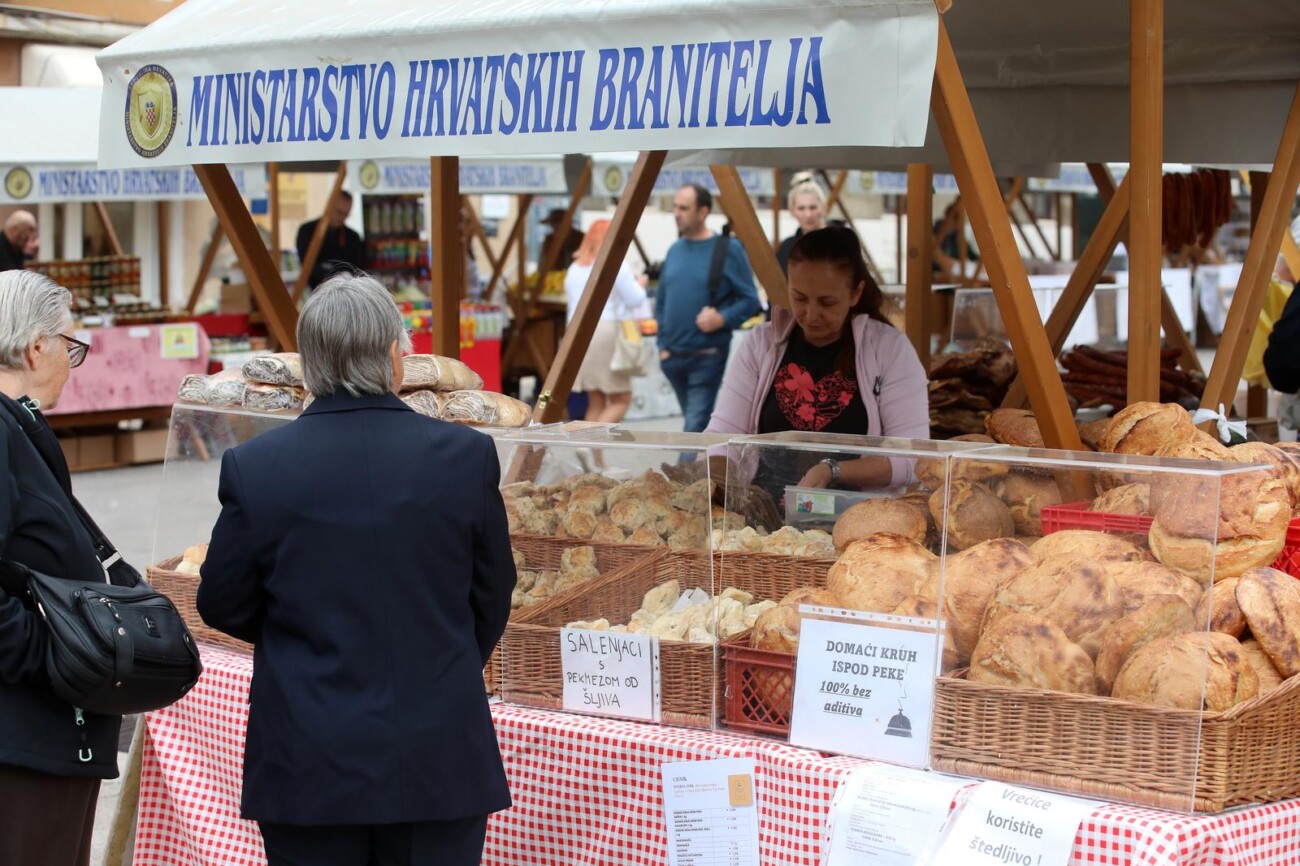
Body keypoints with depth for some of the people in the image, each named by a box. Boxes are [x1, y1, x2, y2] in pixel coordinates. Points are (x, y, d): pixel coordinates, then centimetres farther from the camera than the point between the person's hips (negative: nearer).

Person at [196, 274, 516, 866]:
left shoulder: (254, 467, -9)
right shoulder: (465, 456, -8)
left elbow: (222, 606, 2)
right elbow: (492, 597, 4)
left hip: (309, 767, 0)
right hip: (438, 763, 0)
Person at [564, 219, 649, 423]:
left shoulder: (574, 268, 15)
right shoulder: (616, 266, -5)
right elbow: (635, 300, -3)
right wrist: (640, 284, 18)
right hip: (607, 333, -7)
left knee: (596, 401, 12)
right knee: (621, 399, 0)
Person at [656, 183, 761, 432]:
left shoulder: (728, 249, -8)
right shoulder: (675, 250, 9)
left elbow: (750, 300, -7)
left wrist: (722, 319, -23)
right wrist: (663, 343, 8)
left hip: (708, 356, -6)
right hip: (673, 356, 6)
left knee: (695, 427, -11)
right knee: (697, 423, 17)